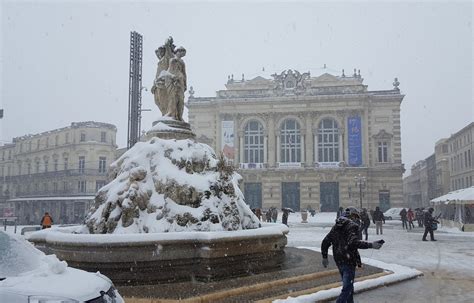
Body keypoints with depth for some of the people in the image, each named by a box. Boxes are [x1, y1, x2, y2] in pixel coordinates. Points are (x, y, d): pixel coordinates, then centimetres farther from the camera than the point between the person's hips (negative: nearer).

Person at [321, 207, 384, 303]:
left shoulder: (336, 226, 13)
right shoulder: (352, 225, -12)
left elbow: (325, 242, 14)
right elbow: (353, 242, -27)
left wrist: (324, 257, 23)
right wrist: (371, 245, -27)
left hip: (338, 260, 8)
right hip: (348, 260, -8)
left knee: (348, 285, 23)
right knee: (347, 288, -5)